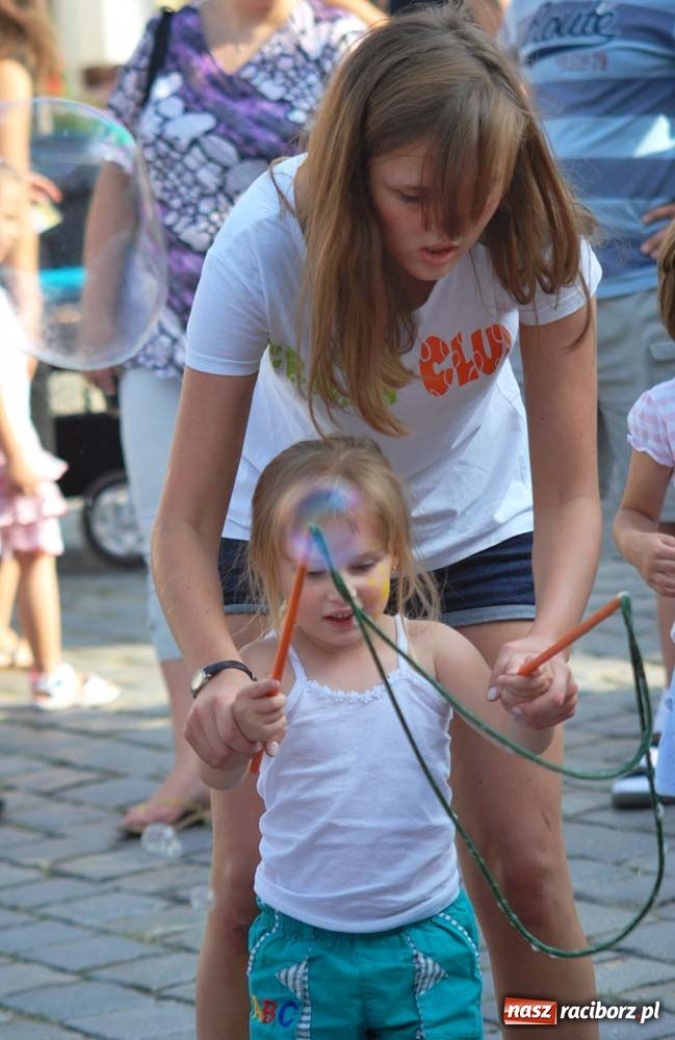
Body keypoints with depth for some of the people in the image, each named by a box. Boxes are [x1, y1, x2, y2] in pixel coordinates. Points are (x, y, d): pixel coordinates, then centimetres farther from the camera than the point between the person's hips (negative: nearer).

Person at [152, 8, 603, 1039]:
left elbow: (568, 493, -24)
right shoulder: (267, 242, -32)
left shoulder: (537, 242, -28)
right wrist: (218, 669, -50)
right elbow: (187, 520, -31)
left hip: (472, 530, 1)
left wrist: (547, 639, -45)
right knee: (252, 877, -9)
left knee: (523, 865, -6)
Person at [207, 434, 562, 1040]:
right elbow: (219, 779, -18)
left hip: (427, 938, 1)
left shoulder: (433, 653, -4)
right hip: (301, 942, -1)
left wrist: (536, 709, -28)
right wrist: (241, 736, -41)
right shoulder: (266, 670, -8)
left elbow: (514, 740, -5)